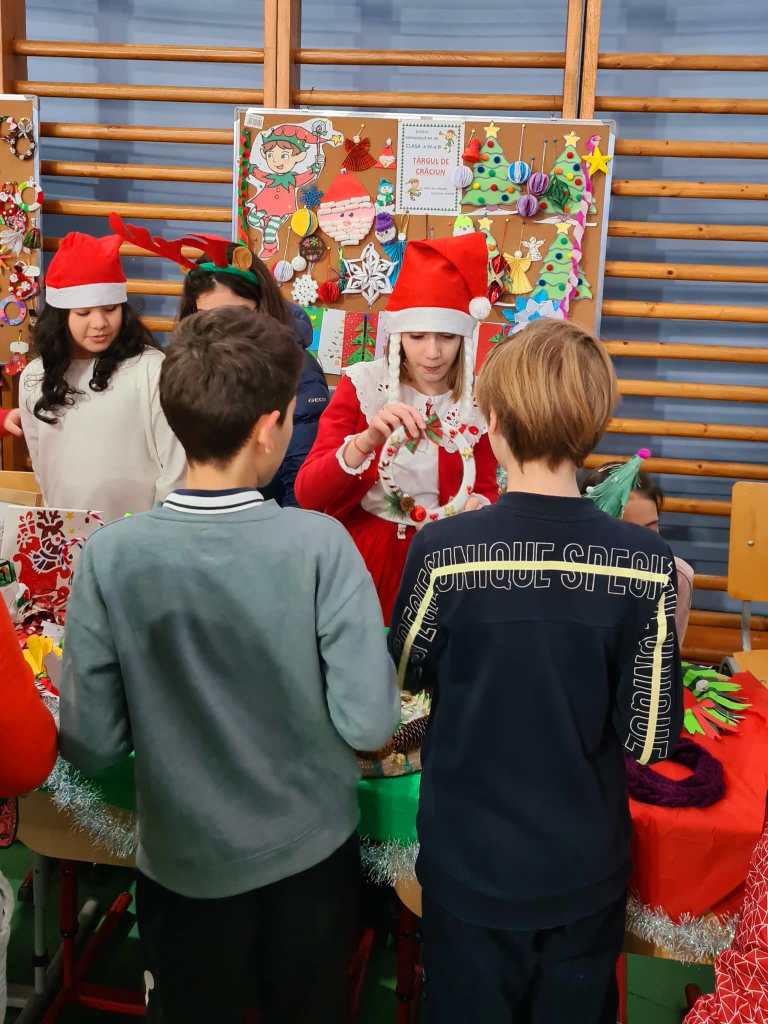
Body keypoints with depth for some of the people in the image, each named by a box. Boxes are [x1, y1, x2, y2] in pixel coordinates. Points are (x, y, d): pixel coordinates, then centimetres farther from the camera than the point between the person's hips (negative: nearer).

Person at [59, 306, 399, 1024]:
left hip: (185, 863, 1)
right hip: (311, 852, 0)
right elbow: (368, 724, -20)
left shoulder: (111, 557, -19)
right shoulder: (320, 545, -22)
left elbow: (91, 747, -13)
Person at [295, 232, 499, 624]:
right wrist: (366, 441, -29)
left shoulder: (479, 400, -1)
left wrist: (478, 504, -20)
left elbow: (486, 488, 3)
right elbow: (306, 493, -13)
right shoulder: (361, 384, -6)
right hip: (360, 553, -1)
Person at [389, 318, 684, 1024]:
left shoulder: (444, 550, -22)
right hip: (586, 873, 2)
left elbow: (407, 674, -3)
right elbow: (650, 740, -12)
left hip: (469, 866, -1)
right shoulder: (646, 564, -19)